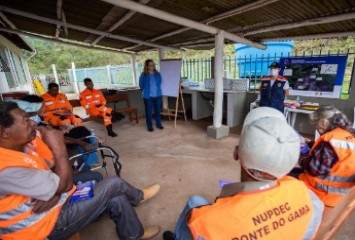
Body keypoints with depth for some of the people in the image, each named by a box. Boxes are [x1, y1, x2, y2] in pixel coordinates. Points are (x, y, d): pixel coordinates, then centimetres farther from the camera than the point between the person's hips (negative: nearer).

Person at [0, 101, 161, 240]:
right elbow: (61, 185, -25)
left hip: (58, 202, 8)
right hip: (49, 225, -8)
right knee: (114, 184, -8)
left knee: (116, 200, 4)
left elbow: (53, 179, 4)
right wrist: (59, 147, -26)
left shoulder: (21, 149, 1)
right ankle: (138, 197, 23)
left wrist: (55, 192, -17)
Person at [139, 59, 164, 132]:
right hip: (148, 96, -3)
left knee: (158, 110, 13)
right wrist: (146, 90, 6)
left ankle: (159, 124, 28)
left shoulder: (157, 74, 3)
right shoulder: (143, 75, -7)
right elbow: (141, 86, 2)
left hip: (158, 95, 3)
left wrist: (158, 90, 9)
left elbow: (160, 83, 16)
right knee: (149, 112, 6)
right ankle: (150, 126, 19)